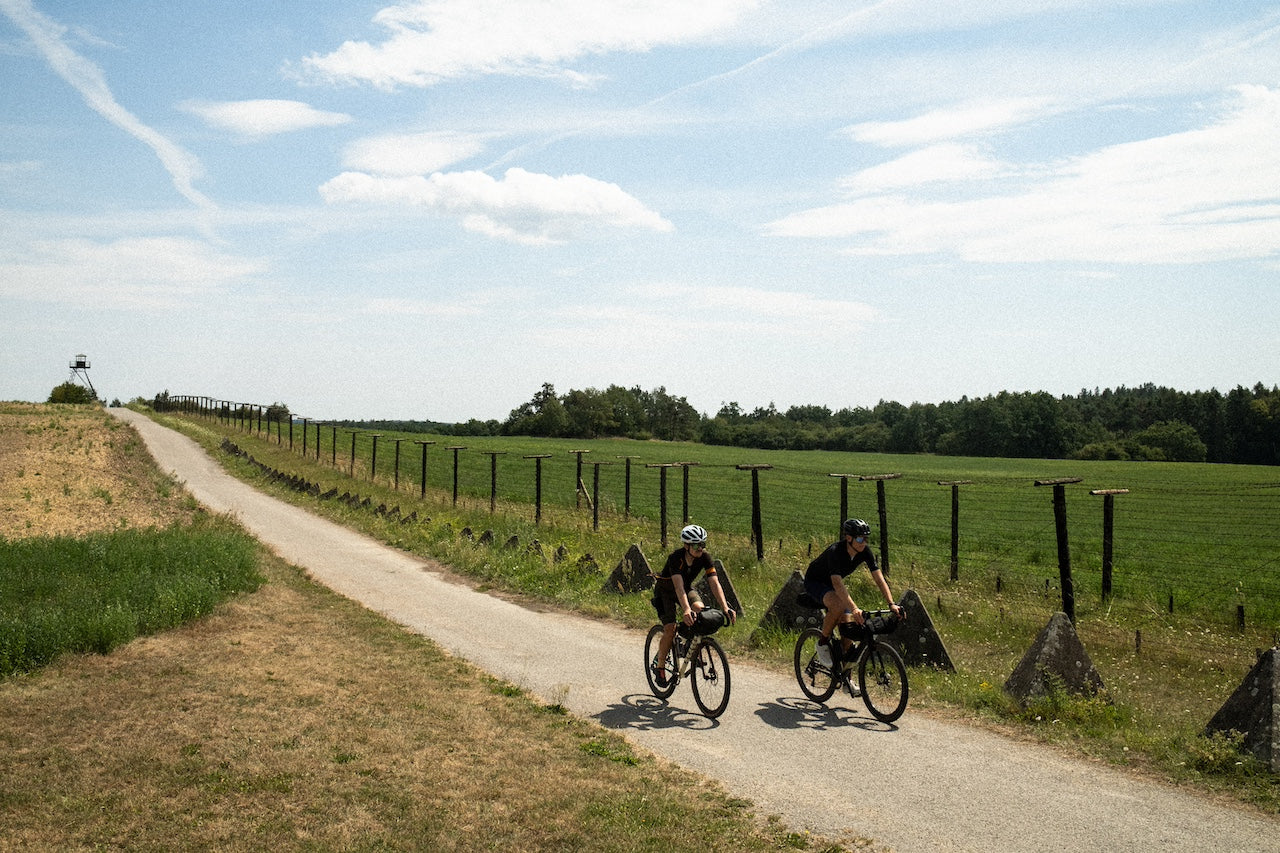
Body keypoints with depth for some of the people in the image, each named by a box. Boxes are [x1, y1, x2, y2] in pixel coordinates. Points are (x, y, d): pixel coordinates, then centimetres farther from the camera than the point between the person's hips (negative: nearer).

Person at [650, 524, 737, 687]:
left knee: (700, 609, -27)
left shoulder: (705, 556, -22)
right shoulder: (676, 557, -34)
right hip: (666, 591, -4)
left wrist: (725, 608, -39)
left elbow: (715, 583, -26)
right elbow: (679, 587, -44)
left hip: (687, 588, 4)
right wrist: (686, 610, -59)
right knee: (670, 629, -18)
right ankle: (659, 667, 2)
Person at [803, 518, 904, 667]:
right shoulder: (835, 551, -36)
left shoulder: (865, 551, -18)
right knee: (838, 606, -36)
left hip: (832, 584, 6)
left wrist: (892, 604, -34)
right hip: (814, 581, -6)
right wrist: (854, 609, -58)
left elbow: (879, 579, -21)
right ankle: (823, 642, -11)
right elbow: (837, 584, -46)